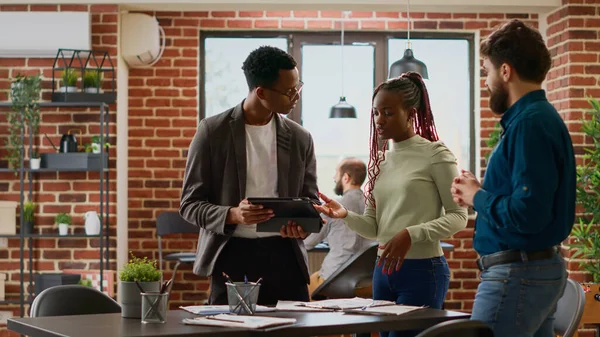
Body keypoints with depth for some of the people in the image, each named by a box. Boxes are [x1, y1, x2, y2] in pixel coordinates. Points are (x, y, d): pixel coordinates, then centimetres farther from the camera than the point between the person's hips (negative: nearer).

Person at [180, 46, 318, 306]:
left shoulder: (300, 138, 7)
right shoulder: (213, 131, -2)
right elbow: (190, 204, -2)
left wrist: (302, 225, -10)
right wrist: (233, 215, -20)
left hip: (284, 256, 3)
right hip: (232, 256, -3)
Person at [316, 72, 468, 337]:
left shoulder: (435, 154, -7)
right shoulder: (381, 161, 11)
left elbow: (458, 217, -9)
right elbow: (373, 227, 10)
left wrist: (411, 235, -21)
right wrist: (346, 215, -10)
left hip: (422, 269, -7)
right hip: (383, 270, 7)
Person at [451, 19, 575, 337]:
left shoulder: (530, 124, -18)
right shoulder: (540, 116, 14)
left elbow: (526, 215, -25)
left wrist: (477, 197, -9)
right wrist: (480, 194, 8)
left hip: (518, 275, -10)